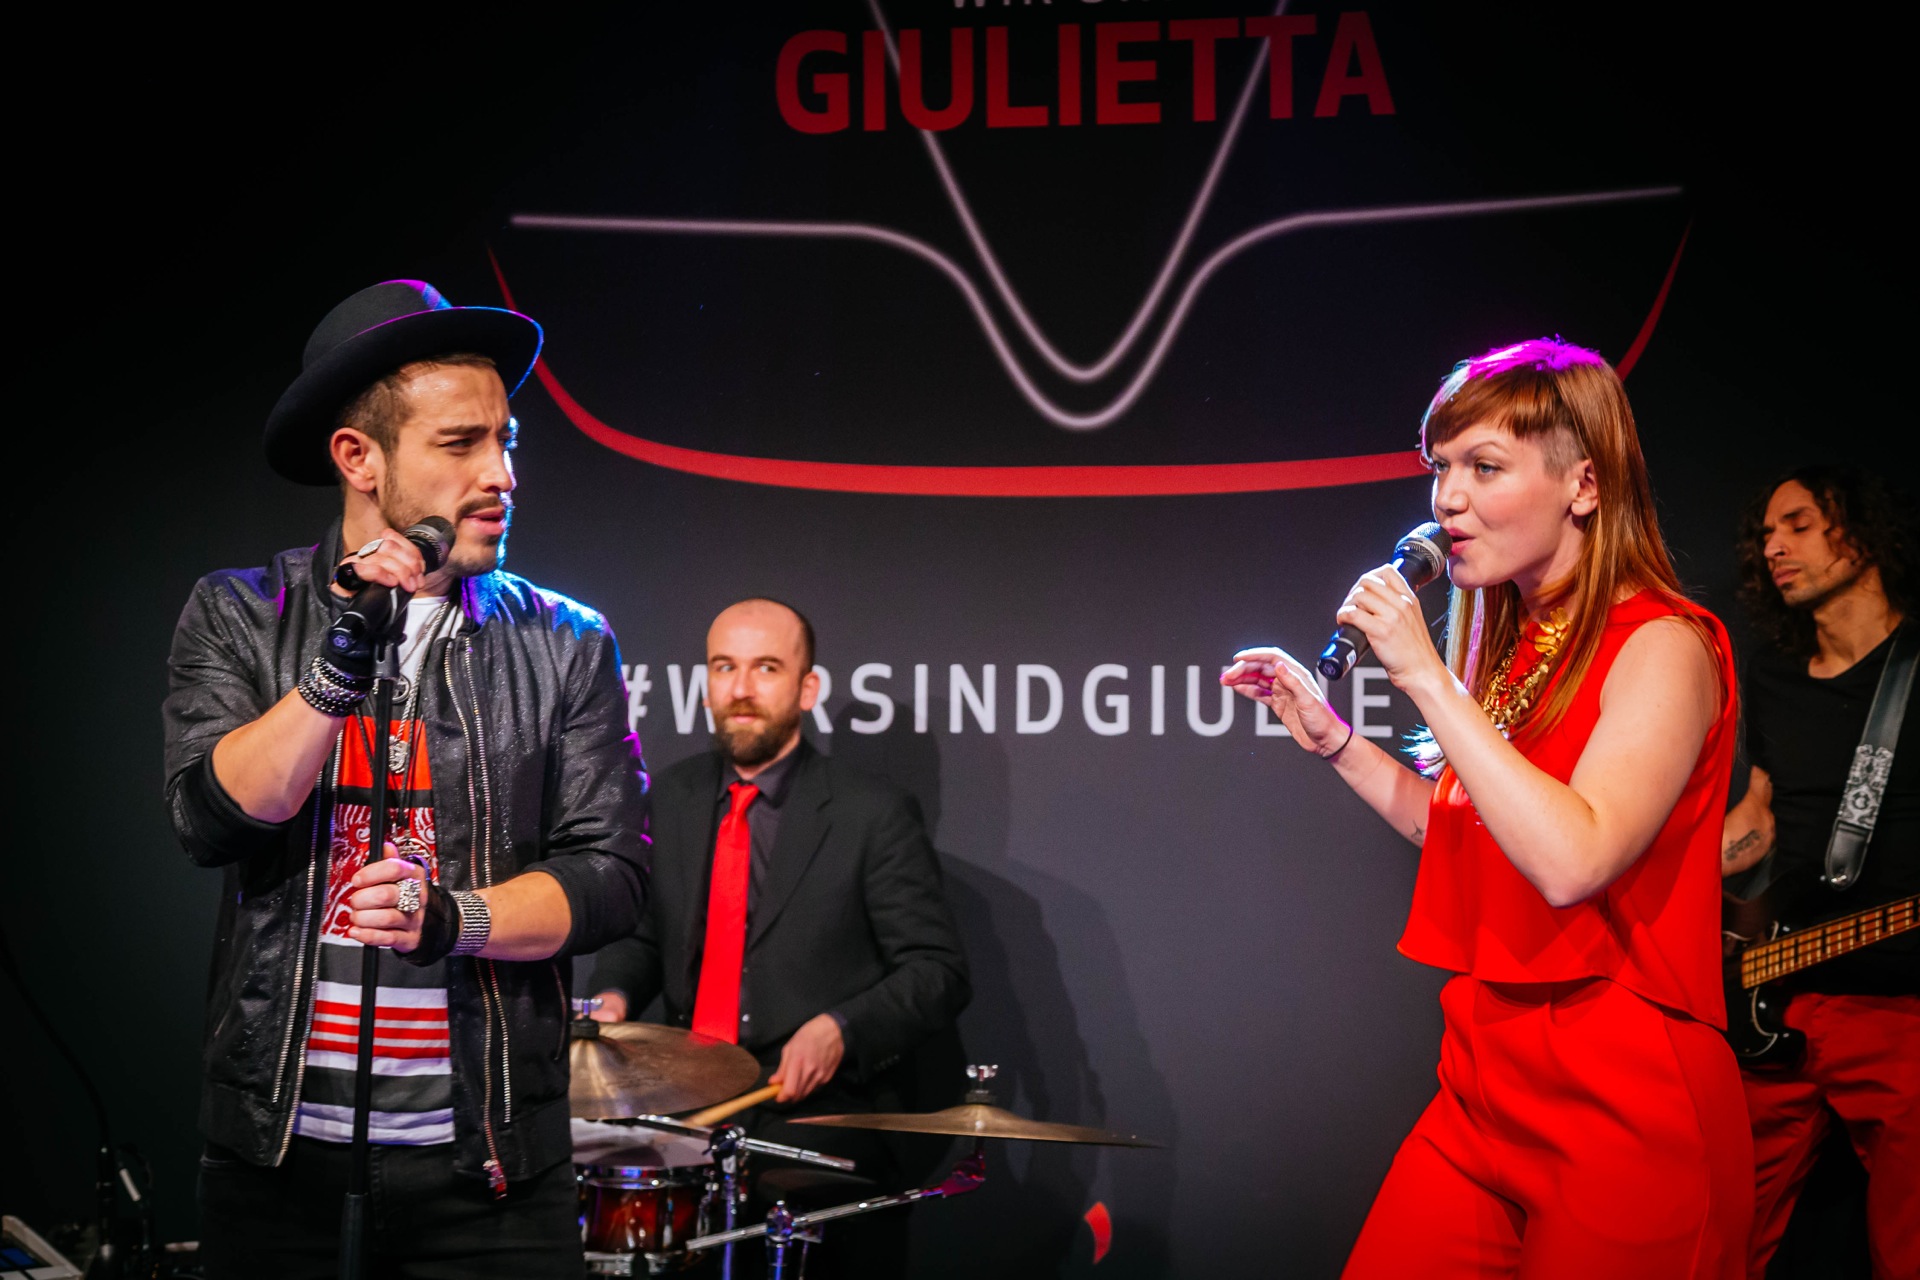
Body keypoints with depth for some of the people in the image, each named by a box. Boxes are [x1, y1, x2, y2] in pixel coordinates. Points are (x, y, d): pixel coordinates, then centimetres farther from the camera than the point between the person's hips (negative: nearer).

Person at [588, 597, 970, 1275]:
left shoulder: (872, 814, -3)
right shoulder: (672, 798, 12)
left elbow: (937, 972, -4)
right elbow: (641, 934, 22)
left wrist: (840, 1029, -18)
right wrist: (614, 993, 0)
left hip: (821, 1121, -4)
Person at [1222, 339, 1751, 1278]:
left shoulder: (1661, 647, -12)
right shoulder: (1514, 647, 11)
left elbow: (1570, 861, -27)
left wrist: (1429, 679, -22)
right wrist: (1331, 737, 13)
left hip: (1623, 1112, -7)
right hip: (1486, 1089, 7)